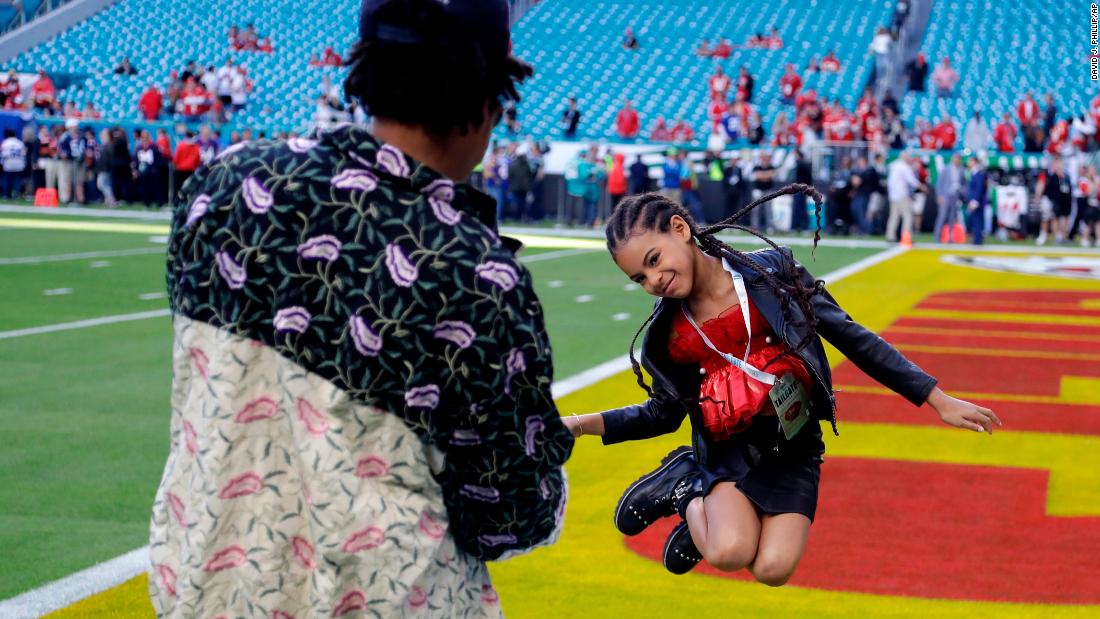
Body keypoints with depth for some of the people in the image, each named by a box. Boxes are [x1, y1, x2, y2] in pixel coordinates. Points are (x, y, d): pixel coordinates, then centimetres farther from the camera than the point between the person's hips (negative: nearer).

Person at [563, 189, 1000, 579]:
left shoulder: (770, 271, -11)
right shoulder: (667, 334, -5)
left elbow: (851, 337, -5)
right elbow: (664, 414, 9)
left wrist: (939, 401, -4)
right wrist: (580, 424, -7)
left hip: (793, 450, 0)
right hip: (730, 449, 0)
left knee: (772, 570, -21)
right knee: (730, 554, -28)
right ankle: (686, 491, 4)